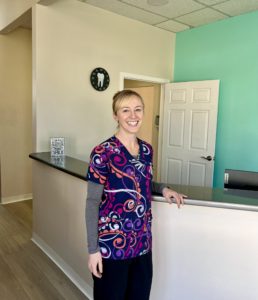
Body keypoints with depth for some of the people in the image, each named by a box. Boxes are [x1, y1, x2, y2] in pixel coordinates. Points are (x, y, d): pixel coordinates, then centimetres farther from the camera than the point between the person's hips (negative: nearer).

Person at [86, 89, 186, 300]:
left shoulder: (147, 150, 2)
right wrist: (93, 249, -12)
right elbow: (92, 202, -13)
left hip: (143, 243, 6)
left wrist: (163, 188, 0)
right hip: (112, 244, -5)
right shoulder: (103, 152, -16)